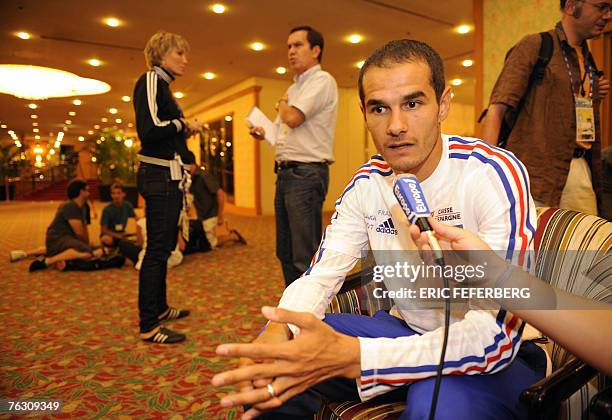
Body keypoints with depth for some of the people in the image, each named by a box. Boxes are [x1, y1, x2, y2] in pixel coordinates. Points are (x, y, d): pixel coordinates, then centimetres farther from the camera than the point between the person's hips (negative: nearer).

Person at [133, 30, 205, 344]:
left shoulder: (162, 85, 21)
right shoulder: (151, 80, -7)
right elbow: (149, 130, -21)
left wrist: (185, 130, 7)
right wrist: (183, 124, -9)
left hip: (169, 176, 10)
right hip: (159, 176, -10)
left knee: (164, 246, 15)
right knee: (157, 248, -8)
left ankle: (159, 308, 28)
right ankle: (148, 326, -1)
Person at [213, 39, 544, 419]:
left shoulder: (495, 174, -21)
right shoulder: (367, 183, -4)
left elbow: (498, 333, -28)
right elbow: (321, 275, -4)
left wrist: (349, 356, -41)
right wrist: (279, 330, -28)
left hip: (499, 350, -3)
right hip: (406, 330, 4)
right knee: (272, 364, -9)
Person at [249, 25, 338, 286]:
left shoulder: (322, 80, -5)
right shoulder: (295, 88, 22)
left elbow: (293, 118, -18)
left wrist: (281, 105, 3)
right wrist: (264, 134, 10)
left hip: (306, 174, -10)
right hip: (285, 173, 10)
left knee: (306, 256, -8)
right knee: (286, 252, 15)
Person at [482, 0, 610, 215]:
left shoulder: (589, 61, 19)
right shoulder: (534, 45, -4)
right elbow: (497, 109, -16)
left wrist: (595, 96, 12)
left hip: (582, 169, 7)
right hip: (538, 171, -7)